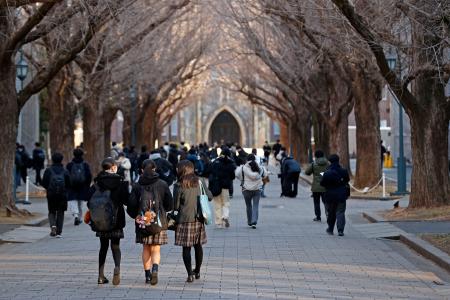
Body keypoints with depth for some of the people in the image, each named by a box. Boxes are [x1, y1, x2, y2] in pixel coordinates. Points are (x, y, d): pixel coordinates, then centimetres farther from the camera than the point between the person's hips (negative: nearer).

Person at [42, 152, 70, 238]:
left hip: (51, 195, 0)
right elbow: (68, 184, -3)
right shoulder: (64, 171, -2)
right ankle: (59, 232, 8)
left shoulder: (48, 170, -4)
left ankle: (53, 225, -15)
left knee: (52, 212, 13)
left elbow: (44, 183, -5)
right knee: (60, 213, 10)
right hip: (62, 195, 0)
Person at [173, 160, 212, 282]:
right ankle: (197, 271, 28)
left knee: (186, 247, 1)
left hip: (184, 219, -4)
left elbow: (176, 206, -8)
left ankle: (190, 274, -6)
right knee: (198, 245, 16)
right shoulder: (200, 182, 0)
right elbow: (209, 196, 7)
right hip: (199, 218, 4)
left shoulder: (179, 185, -10)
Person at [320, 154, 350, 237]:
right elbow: (347, 180, 9)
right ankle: (340, 230, -9)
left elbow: (322, 183, -9)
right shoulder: (344, 171, -5)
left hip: (331, 195, -1)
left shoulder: (327, 173, -14)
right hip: (341, 195, 1)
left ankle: (330, 229, 27)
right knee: (340, 212, 3)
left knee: (331, 212, 15)